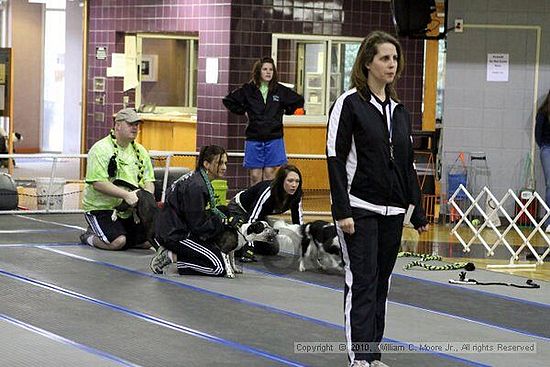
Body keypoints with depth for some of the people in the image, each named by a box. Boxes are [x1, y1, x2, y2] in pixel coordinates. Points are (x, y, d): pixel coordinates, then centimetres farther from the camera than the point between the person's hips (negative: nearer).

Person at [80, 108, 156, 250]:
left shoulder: (140, 151, 11)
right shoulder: (101, 149, -12)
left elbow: (148, 181, 11)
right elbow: (98, 183, -21)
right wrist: (126, 195, -27)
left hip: (129, 211, 7)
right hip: (101, 208, -7)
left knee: (147, 241, -7)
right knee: (116, 242, -26)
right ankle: (90, 237, 6)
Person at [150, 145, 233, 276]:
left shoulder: (200, 179, 10)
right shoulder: (195, 186, -21)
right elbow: (199, 225, -19)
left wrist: (224, 219, 2)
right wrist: (224, 222, -9)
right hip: (174, 235, -10)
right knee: (219, 267, -12)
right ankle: (172, 257, -8)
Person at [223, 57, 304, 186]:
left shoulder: (281, 91, 3)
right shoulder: (248, 90, 1)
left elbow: (299, 101, 16)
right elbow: (228, 100, 10)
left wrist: (286, 111, 10)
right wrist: (243, 111, 5)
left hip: (274, 139, 0)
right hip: (254, 139, 0)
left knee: (269, 175, 2)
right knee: (255, 177, 1)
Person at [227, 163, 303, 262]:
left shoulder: (296, 195, -20)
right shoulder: (267, 192, -39)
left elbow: (298, 221, -9)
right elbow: (252, 219, -41)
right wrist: (249, 250, -46)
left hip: (260, 215, 7)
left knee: (273, 250, 0)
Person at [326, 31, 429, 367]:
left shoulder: (400, 110, 13)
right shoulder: (349, 104, -6)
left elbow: (407, 163, 16)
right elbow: (335, 159, -10)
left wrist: (418, 212, 12)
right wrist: (342, 211, -17)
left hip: (392, 212, 6)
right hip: (360, 209, -6)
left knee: (381, 284, 9)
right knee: (362, 282, -8)